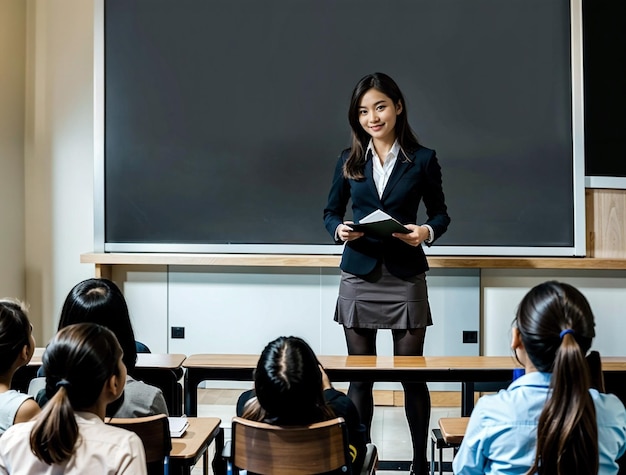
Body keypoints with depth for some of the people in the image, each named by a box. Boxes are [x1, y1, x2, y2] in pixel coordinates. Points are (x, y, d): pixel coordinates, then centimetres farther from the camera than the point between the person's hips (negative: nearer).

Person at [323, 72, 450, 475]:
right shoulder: (350, 160, 6)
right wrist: (340, 229, -10)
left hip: (405, 276, -1)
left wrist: (427, 231, -14)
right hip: (359, 275, 2)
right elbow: (331, 212, 12)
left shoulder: (422, 159, 1)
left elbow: (441, 213, 8)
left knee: (412, 374, 4)